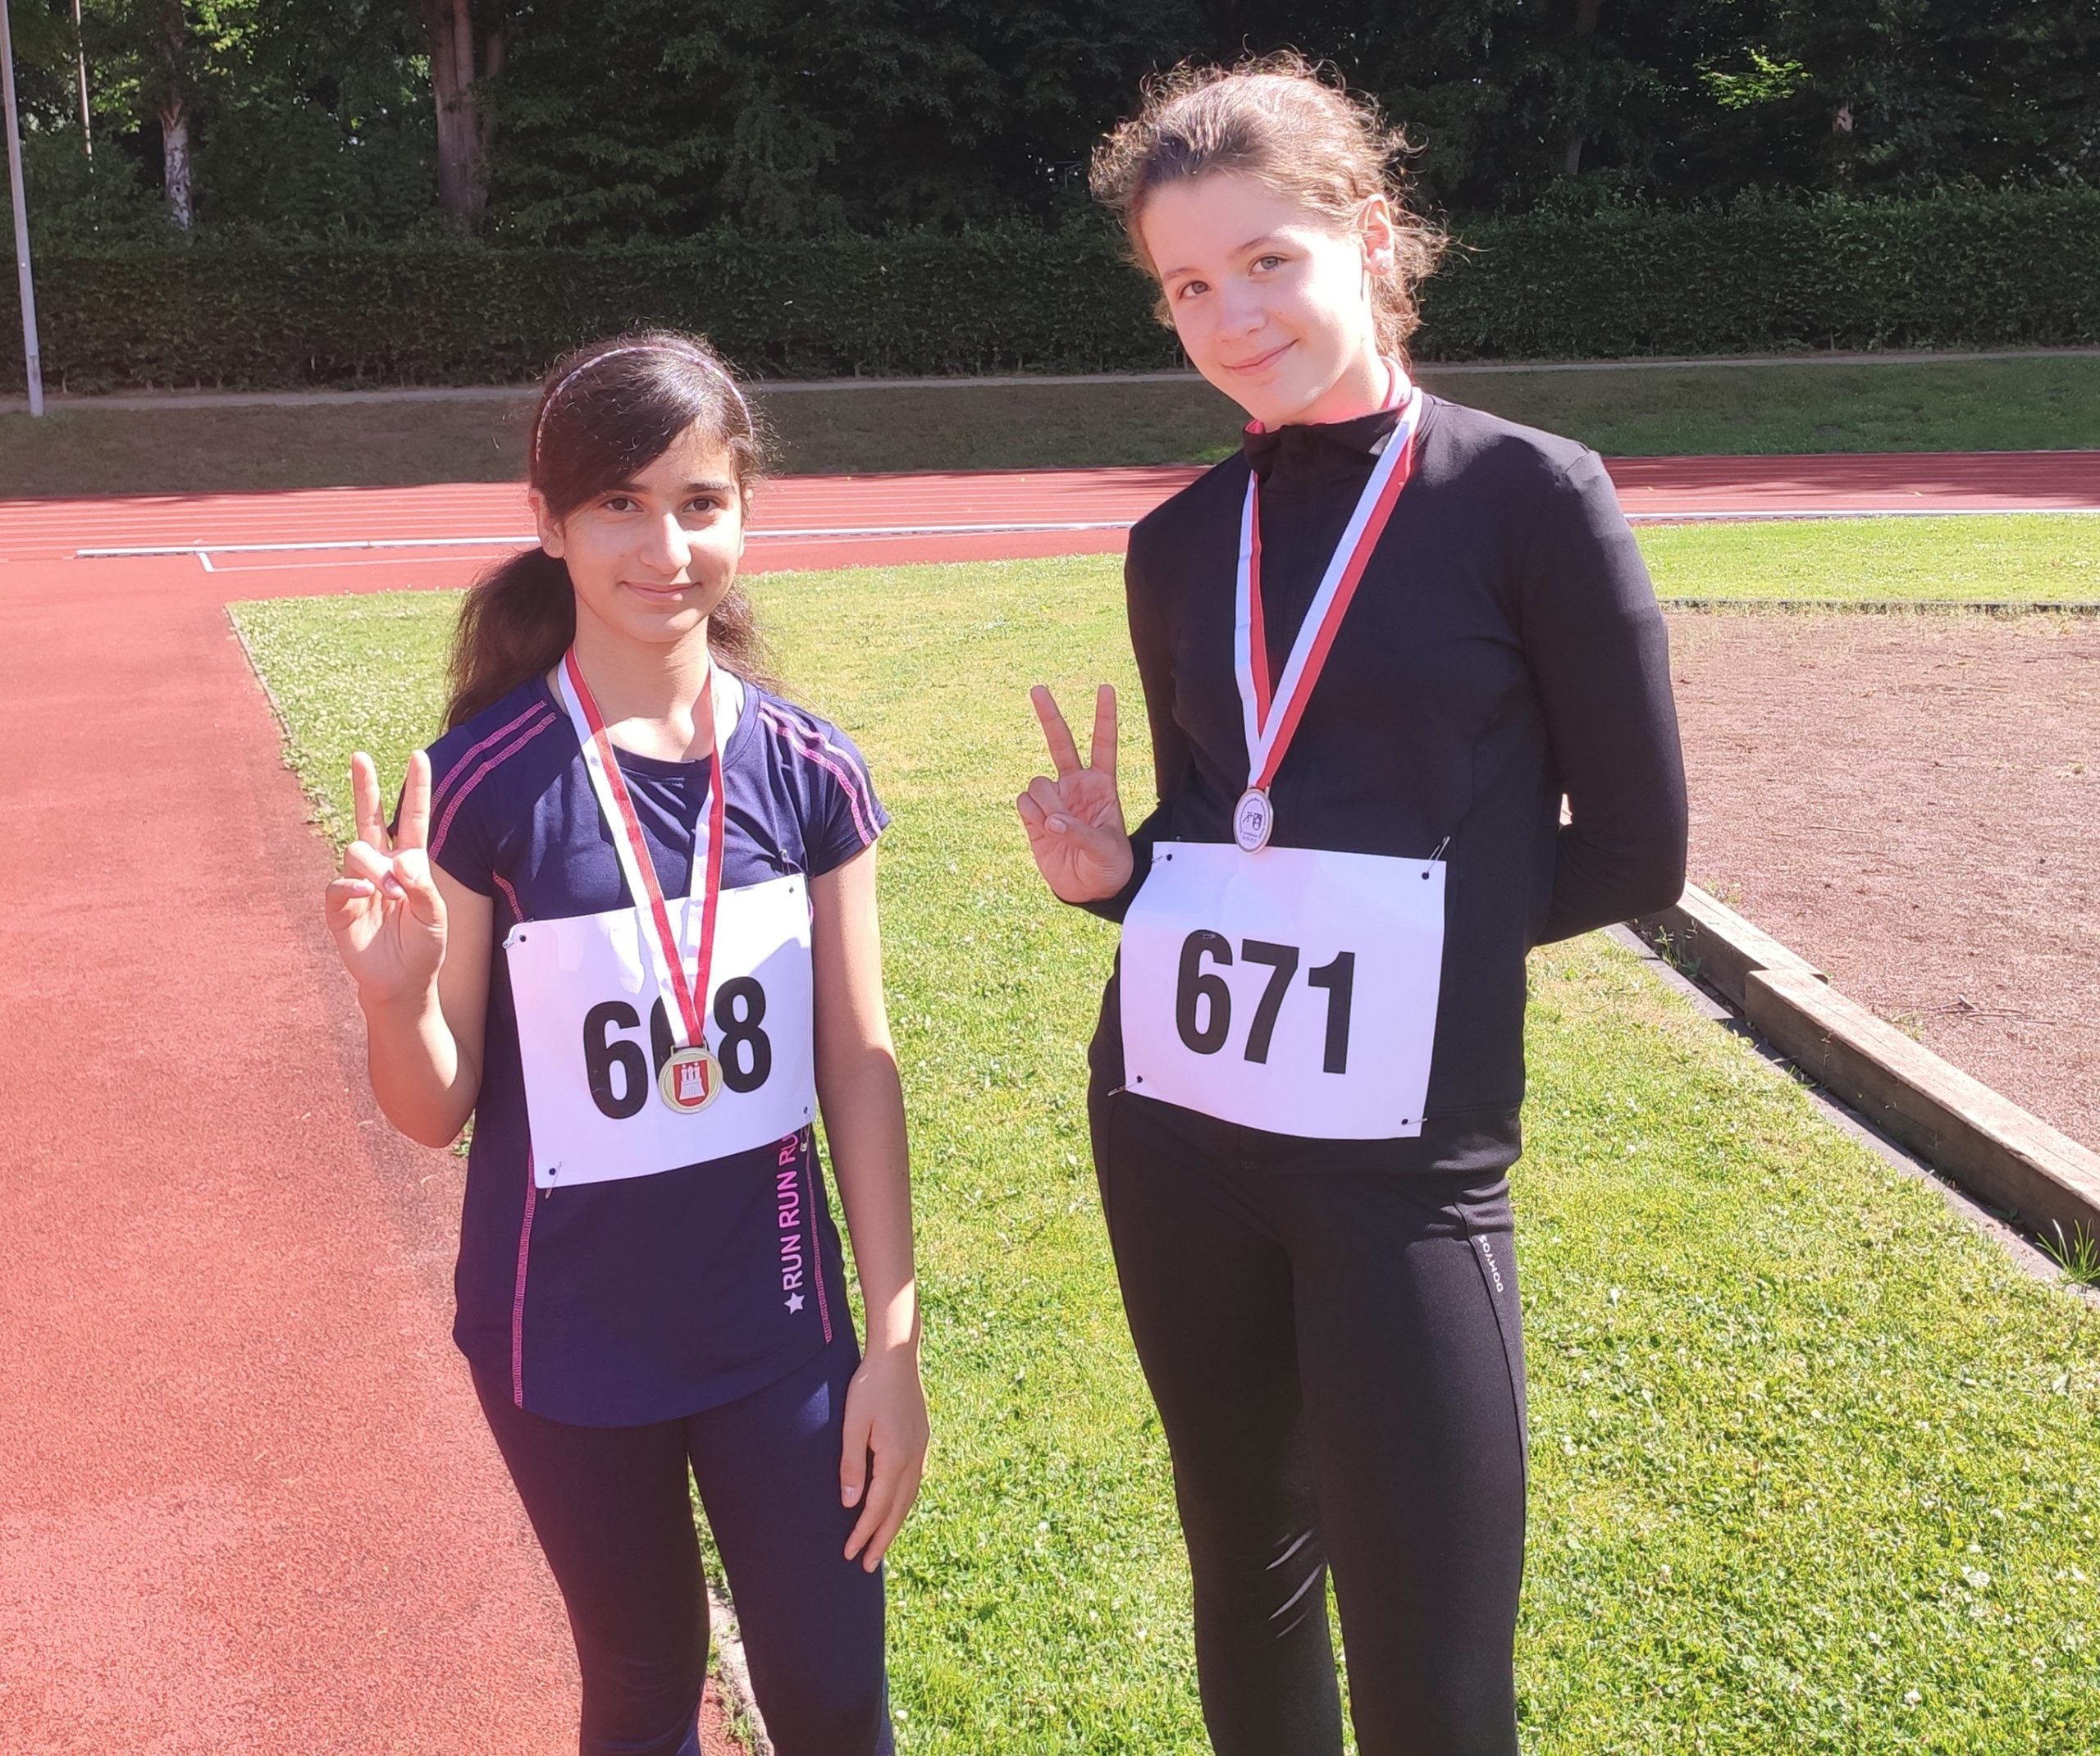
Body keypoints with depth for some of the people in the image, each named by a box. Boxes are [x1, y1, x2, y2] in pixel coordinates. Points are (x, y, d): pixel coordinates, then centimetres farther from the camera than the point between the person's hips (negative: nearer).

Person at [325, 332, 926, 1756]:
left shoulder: (810, 774, -6)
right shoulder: (483, 786, -13)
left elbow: (860, 1068, -1)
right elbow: (437, 1112, -6)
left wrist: (894, 1340, 0)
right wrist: (397, 991, -27)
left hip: (777, 1320, 2)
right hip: (569, 1340, -1)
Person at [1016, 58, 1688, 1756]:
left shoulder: (1530, 497, -7)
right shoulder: (1180, 545, 7)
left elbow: (1630, 852, -4)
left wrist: (1397, 932, -7)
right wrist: (1111, 871, -6)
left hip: (1405, 1157, -4)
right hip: (1171, 1132, 5)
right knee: (1246, 1573, 18)